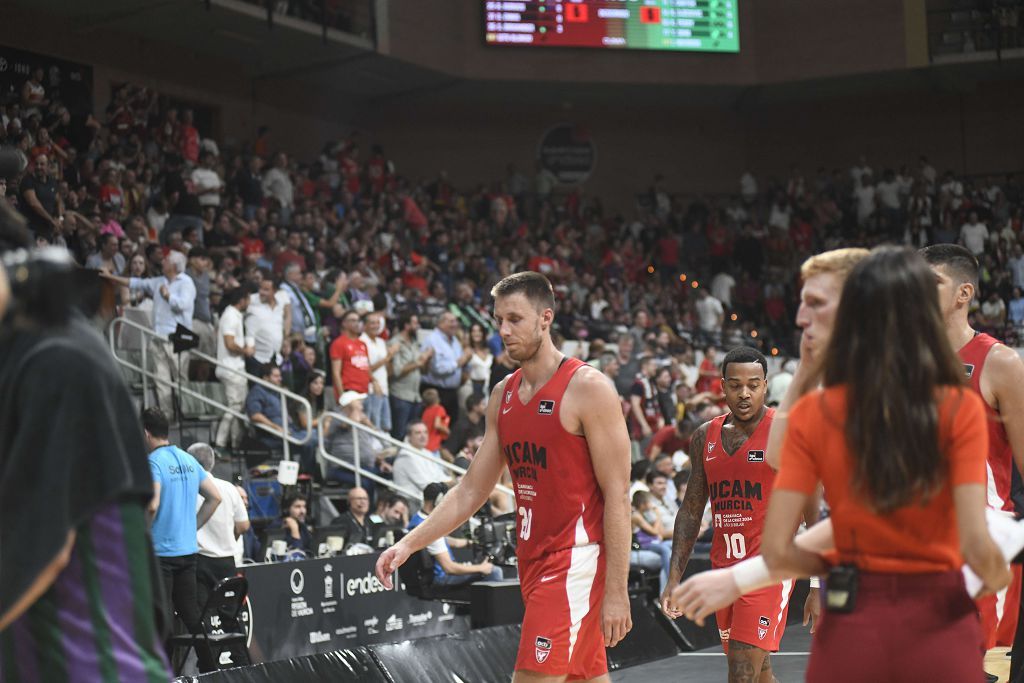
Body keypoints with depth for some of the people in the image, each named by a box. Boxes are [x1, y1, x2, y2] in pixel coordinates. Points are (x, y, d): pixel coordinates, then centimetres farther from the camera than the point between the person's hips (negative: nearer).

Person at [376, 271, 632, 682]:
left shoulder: (588, 388, -12)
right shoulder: (503, 395, 11)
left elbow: (617, 496, -14)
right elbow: (472, 490, 15)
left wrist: (616, 591, -18)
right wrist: (409, 544, 4)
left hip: (576, 557, -8)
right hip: (533, 556, 8)